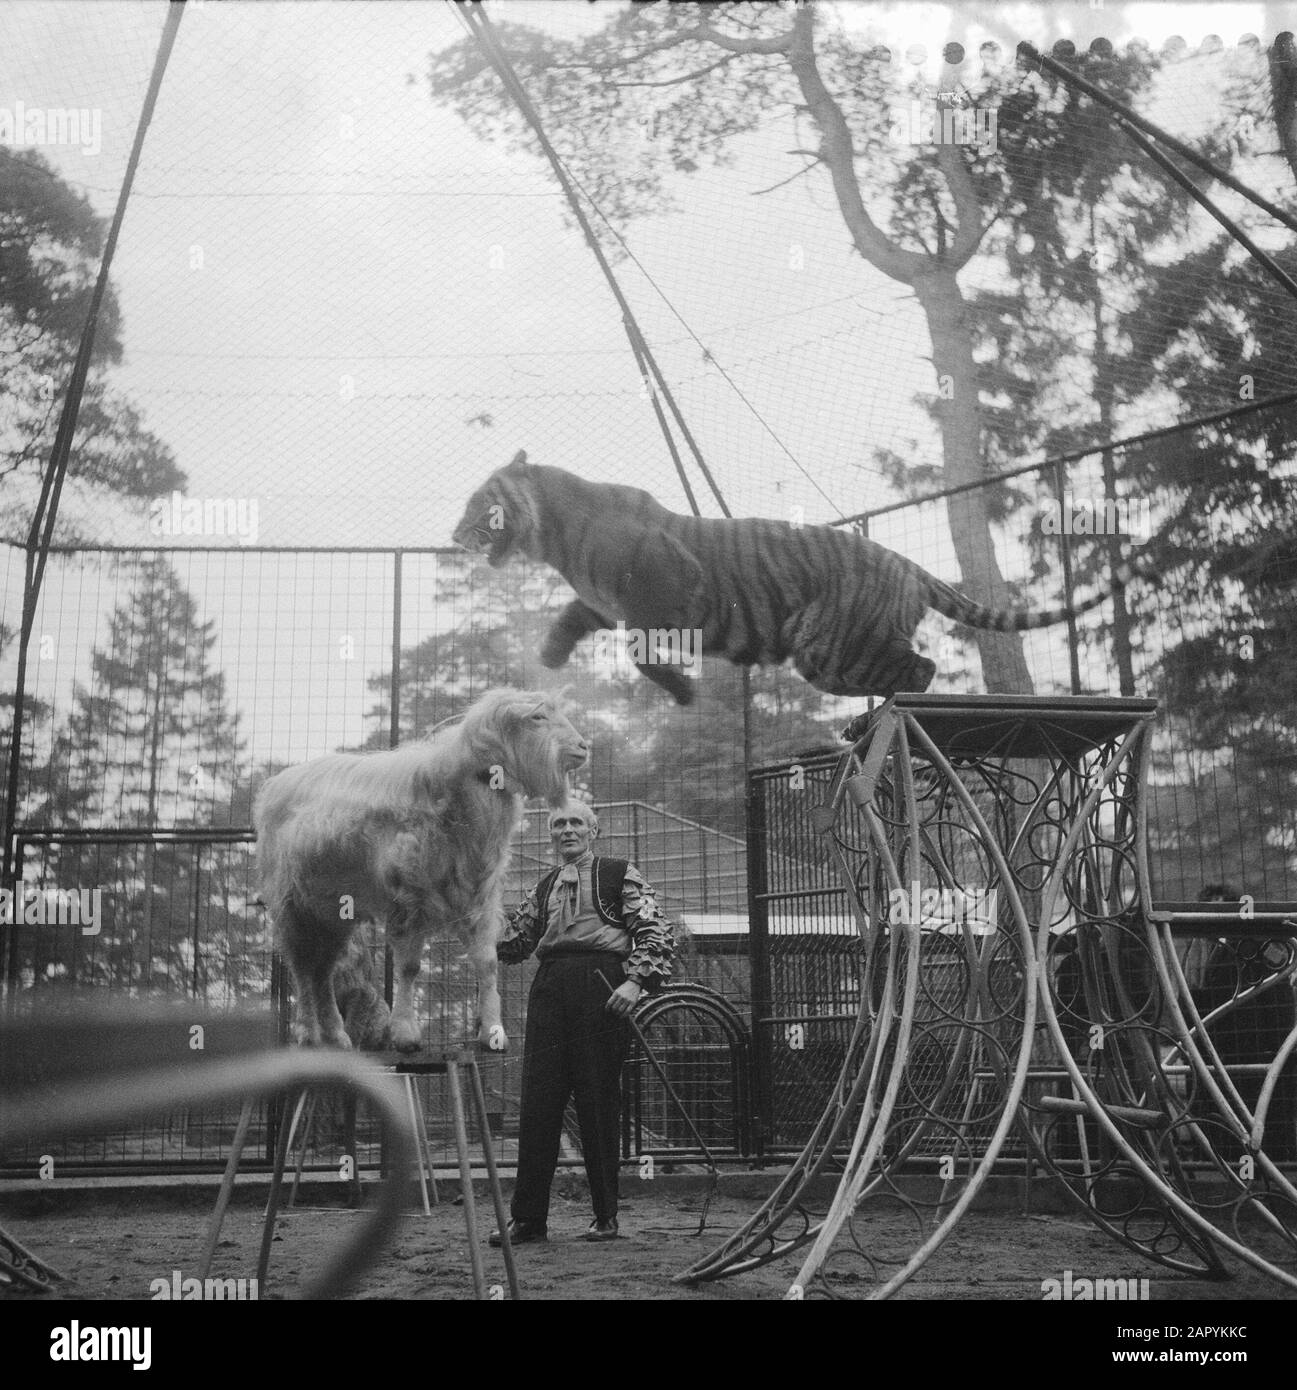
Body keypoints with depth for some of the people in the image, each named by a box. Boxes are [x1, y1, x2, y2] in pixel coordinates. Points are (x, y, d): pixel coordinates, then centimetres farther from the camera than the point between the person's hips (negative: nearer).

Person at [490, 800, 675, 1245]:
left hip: (601, 986, -4)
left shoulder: (619, 875, 8)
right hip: (550, 987, 4)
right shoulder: (545, 887, 24)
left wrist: (637, 981, -14)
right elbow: (513, 944, 23)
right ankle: (528, 1219, 2)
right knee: (538, 1103, -1)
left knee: (599, 1103, -2)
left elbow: (656, 932, 0)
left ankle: (606, 1217, 7)